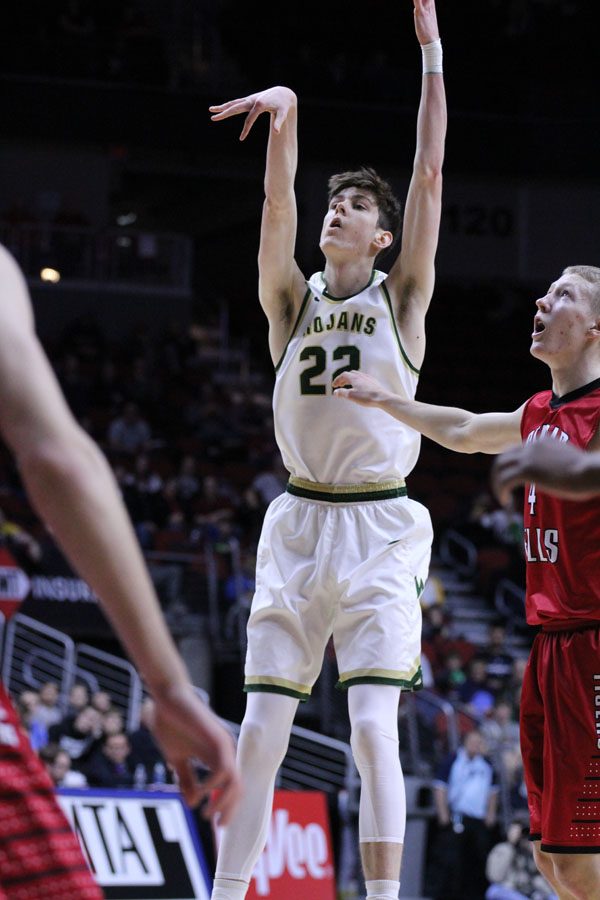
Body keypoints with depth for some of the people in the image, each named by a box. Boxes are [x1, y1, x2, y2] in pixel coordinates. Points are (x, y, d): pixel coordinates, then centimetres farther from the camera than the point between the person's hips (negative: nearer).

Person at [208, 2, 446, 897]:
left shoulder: (401, 299, 4)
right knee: (259, 732, 2)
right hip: (298, 528, 3)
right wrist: (286, 114, -22)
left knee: (373, 727, -13)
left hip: (379, 531, -3)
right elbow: (278, 199, -5)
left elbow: (431, 175, -3)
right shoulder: (292, 301, 9)